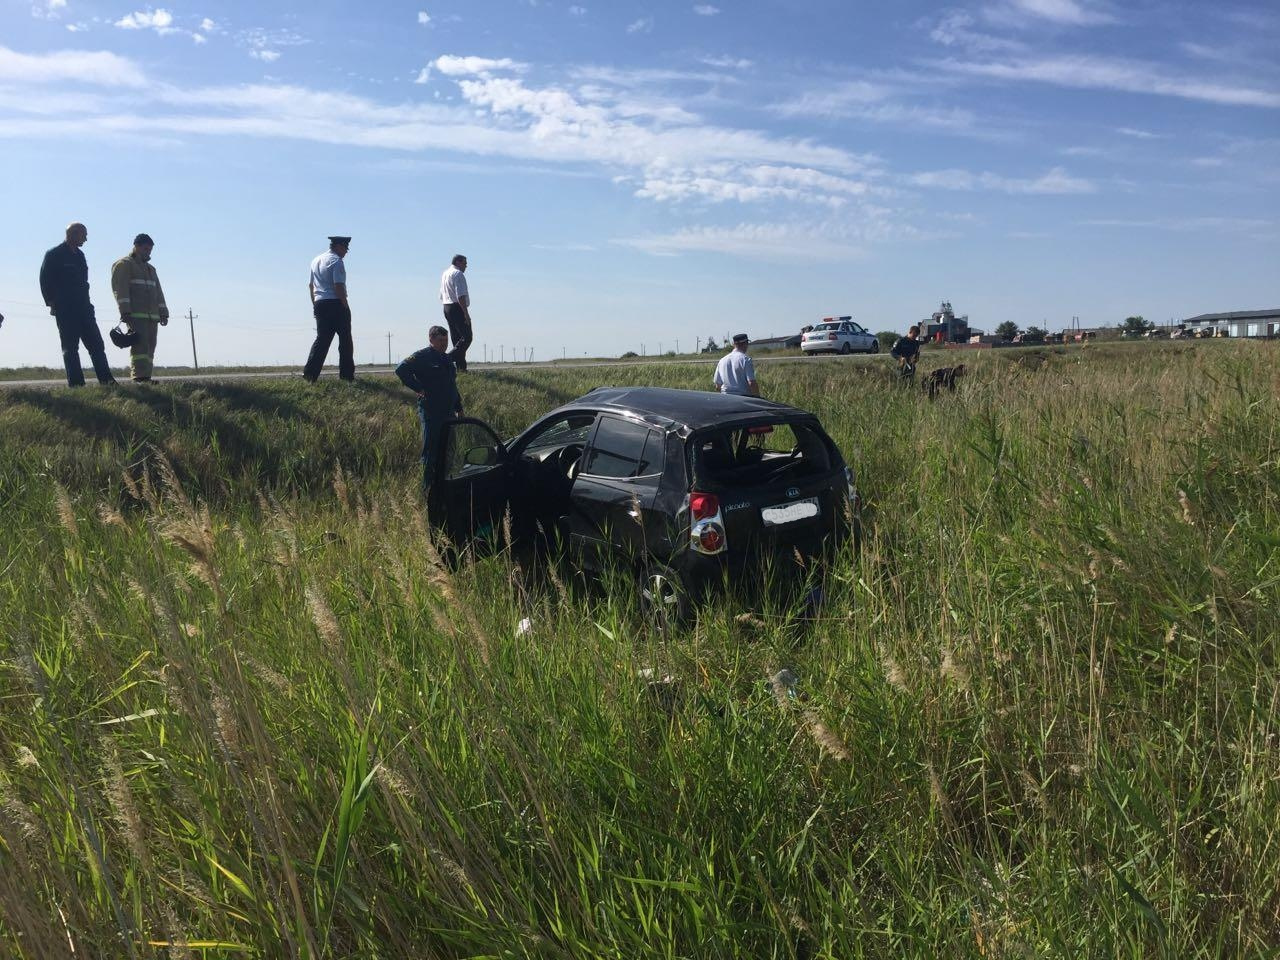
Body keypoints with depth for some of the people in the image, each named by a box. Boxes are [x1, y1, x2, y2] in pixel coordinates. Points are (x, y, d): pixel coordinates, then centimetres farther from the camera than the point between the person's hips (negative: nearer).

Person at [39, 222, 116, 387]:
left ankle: (106, 380, -1)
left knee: (96, 343, 0)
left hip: (83, 307, 7)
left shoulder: (79, 255, 17)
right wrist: (52, 303, -9)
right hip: (65, 309, -7)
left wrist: (86, 302, 14)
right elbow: (45, 280, -4)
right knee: (70, 347, -4)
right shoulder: (54, 255, -3)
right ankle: (76, 383, -4)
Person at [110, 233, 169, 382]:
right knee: (140, 345, -18)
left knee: (150, 347, 1)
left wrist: (163, 313, 17)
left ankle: (145, 378, -1)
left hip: (152, 316, 8)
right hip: (135, 315, -8)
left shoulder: (150, 269, 27)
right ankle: (139, 378, -24)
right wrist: (125, 311, -18)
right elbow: (120, 289, -9)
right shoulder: (123, 265, 2)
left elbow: (158, 293, 26)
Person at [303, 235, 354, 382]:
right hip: (336, 304, -7)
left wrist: (314, 305, 23)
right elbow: (339, 286, -17)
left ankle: (309, 373, -4)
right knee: (345, 340, 2)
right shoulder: (336, 261, -9)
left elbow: (311, 285, 19)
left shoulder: (316, 260, 17)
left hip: (319, 304, 7)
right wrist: (346, 306, -13)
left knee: (322, 339, 7)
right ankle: (346, 375, 4)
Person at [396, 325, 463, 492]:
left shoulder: (447, 359, 19)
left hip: (448, 412, 8)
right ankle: (428, 487, 2)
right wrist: (418, 388, -18)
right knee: (431, 451, -4)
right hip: (430, 413, -8)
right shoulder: (422, 356, -7)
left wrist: (459, 408, 22)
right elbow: (401, 369, -20)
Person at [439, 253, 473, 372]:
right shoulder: (458, 274, -11)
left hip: (446, 307, 10)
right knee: (467, 337, -11)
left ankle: (460, 366, 10)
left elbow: (441, 296, 22)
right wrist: (466, 313, -21)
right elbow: (461, 296, -20)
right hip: (457, 308, -10)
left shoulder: (445, 274, 19)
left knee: (456, 338, 11)